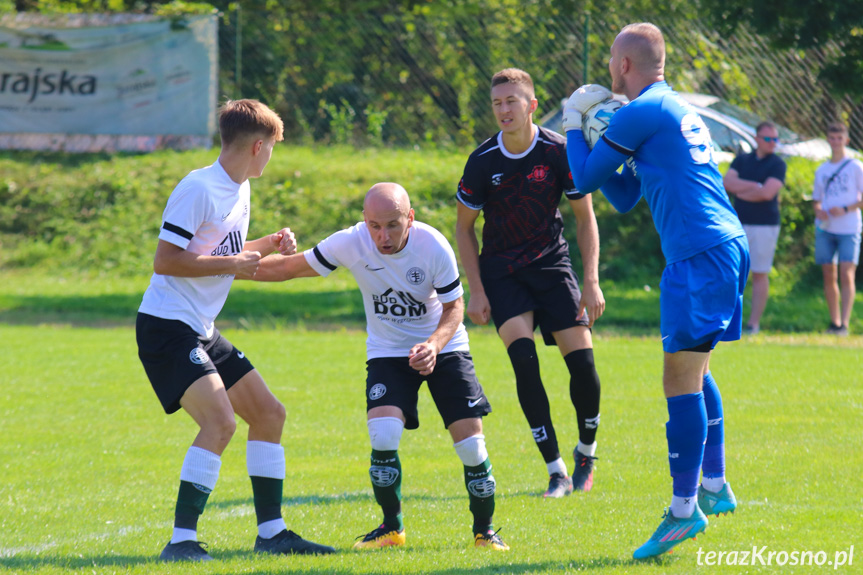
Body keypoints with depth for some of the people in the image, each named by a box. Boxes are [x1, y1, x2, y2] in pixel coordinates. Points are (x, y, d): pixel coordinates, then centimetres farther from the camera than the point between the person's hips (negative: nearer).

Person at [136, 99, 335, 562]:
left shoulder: (240, 191, 14)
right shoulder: (198, 189, -16)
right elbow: (165, 260, -20)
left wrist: (268, 246, 15)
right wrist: (233, 264, -18)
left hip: (202, 332, 10)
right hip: (166, 327, -10)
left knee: (268, 413, 11)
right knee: (219, 420, -24)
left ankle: (271, 533, 18)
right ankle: (181, 541, -23)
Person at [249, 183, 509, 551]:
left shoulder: (433, 246, -23)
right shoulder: (350, 244, -20)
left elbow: (454, 307, -11)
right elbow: (287, 268, -9)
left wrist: (435, 345, -31)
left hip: (443, 347, -1)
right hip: (388, 352, 1)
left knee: (470, 440, -11)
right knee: (383, 434, -23)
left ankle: (484, 530, 12)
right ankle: (391, 528, -1)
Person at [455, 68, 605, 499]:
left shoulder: (559, 152, -11)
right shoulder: (483, 161, -10)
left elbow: (585, 218, -1)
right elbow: (464, 226, 2)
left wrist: (591, 283, -8)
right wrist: (476, 291, -5)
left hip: (552, 264, 0)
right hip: (501, 271, 0)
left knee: (582, 361, -10)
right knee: (523, 359, -20)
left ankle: (586, 453, 18)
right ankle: (557, 472, -13)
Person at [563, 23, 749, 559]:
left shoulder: (641, 113, -8)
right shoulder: (682, 111, 22)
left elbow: (586, 178, 0)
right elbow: (624, 197, 29)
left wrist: (574, 123, 15)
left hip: (698, 253, -10)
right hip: (728, 245, 10)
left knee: (682, 378, -10)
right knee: (695, 371, 21)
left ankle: (684, 510, -11)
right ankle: (715, 487, 25)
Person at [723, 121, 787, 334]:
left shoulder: (777, 164, -1)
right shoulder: (742, 160, 12)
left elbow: (767, 193, -15)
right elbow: (727, 182, -4)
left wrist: (740, 191, -3)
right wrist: (755, 186, -11)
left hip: (764, 225, -4)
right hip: (738, 223, 4)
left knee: (760, 274, -1)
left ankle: (754, 322, 2)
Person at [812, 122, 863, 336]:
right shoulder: (821, 170, 14)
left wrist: (845, 209, -16)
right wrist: (818, 211, -3)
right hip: (825, 229, 4)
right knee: (829, 276, 5)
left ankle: (844, 324, -15)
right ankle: (834, 322, 13)